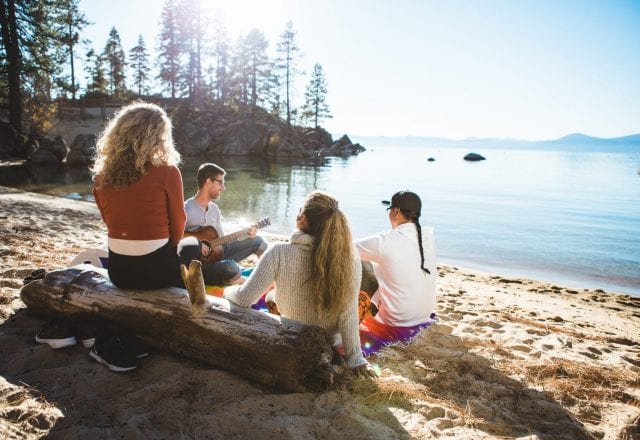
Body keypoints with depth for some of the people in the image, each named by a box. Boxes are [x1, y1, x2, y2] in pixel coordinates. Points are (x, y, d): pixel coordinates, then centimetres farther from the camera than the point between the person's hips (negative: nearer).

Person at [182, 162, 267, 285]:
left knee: (257, 241, 6)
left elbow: (220, 239, 13)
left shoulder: (214, 208, 10)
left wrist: (245, 234, 1)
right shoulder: (187, 210, -18)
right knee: (231, 267, -37)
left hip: (216, 252, 9)